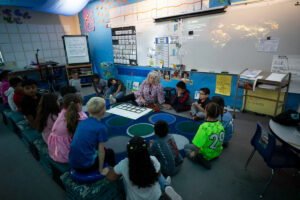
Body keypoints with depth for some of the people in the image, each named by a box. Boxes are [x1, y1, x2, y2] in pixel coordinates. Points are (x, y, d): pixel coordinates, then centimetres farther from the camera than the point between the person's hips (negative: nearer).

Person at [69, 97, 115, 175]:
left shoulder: (82, 122, 3)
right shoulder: (101, 127, -17)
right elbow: (101, 151, -12)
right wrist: (101, 170, 2)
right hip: (85, 166, -6)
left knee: (105, 149, 25)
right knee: (110, 152, 16)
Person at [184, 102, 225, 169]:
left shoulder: (204, 127, -34)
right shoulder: (220, 125, -11)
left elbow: (198, 145, -30)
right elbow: (219, 141, 4)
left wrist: (194, 154, -9)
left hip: (206, 155, -7)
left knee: (186, 146, 14)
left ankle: (200, 159, -6)